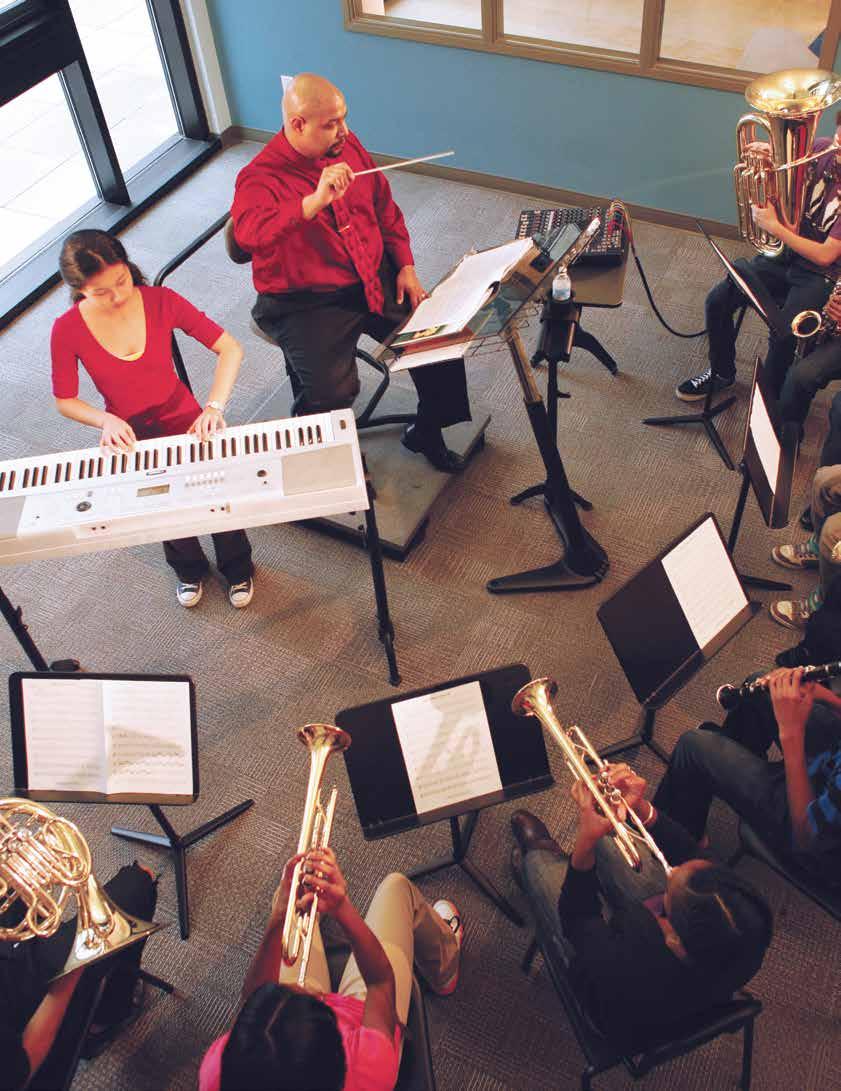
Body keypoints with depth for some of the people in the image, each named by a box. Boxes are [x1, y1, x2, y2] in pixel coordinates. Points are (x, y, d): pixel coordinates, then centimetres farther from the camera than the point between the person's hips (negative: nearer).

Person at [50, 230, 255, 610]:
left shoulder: (160, 301, -15)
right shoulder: (68, 330, -15)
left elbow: (230, 348, -13)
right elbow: (65, 401, -3)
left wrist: (214, 407, -26)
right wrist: (106, 420, -22)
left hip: (184, 419, 0)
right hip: (129, 436, 0)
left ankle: (237, 568, 20)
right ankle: (189, 569, 24)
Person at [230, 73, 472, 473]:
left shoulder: (348, 145, 5)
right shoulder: (260, 178, -16)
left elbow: (385, 207, 17)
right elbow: (248, 233, -37)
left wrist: (405, 267, 8)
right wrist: (316, 200, -46)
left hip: (377, 281, 7)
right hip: (308, 303, -6)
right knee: (329, 392, -28)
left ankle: (427, 432, 19)